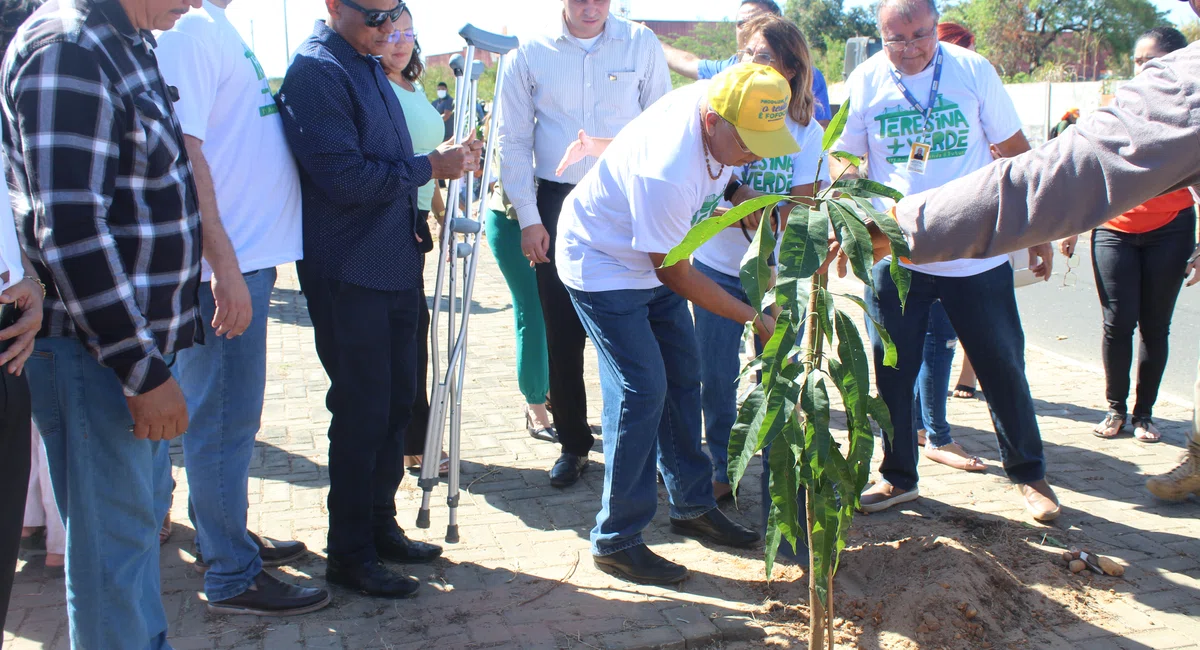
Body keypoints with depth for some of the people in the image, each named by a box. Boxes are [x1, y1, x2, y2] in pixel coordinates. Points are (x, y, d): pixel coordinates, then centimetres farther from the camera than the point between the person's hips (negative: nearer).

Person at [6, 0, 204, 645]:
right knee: (113, 537, 2)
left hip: (136, 335, 10)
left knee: (138, 518, 21)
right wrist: (144, 368, -22)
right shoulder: (67, 52, -17)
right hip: (92, 348, -10)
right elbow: (70, 230, -24)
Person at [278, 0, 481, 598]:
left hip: (394, 263, 9)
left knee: (395, 402, 15)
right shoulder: (316, 71, -14)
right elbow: (343, 177, -21)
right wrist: (429, 167, -16)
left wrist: (443, 157, 7)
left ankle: (380, 527, 30)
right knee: (362, 411, -1)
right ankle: (349, 555, 14)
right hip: (348, 274, -9)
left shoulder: (368, 64, 15)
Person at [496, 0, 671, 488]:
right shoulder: (529, 54, 1)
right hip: (558, 203, 1)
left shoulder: (641, 45, 2)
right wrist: (529, 218, -1)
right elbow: (513, 140, 4)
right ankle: (573, 444, 20)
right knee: (563, 333, 5)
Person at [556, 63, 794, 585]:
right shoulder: (668, 175, -39)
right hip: (603, 265, -9)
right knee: (641, 389, -13)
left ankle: (692, 505, 26)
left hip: (650, 261, 9)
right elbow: (675, 275, -25)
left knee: (682, 376, 11)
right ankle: (615, 541, -2)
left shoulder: (717, 99, -15)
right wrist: (753, 318, -20)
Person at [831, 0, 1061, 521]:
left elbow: (1015, 151, 4)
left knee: (1003, 368, 9)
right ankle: (898, 476, 26)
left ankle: (1028, 473, 28)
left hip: (978, 256, 0)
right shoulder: (865, 81, -2)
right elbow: (843, 159, 2)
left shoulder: (973, 71, -3)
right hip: (894, 257, 1)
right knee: (893, 371, 8)